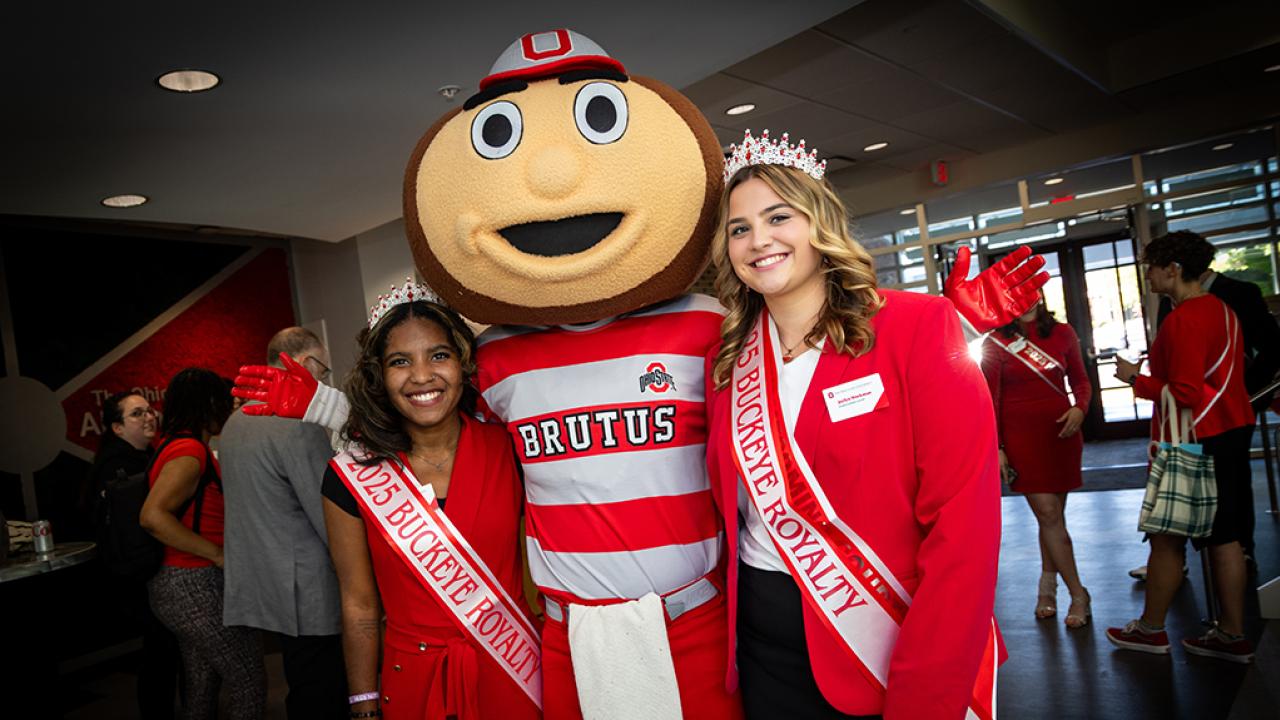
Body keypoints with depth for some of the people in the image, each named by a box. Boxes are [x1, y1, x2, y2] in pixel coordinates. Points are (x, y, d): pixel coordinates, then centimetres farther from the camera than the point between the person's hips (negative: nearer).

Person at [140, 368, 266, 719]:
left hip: (179, 584, 10)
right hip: (195, 587, -10)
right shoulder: (190, 450, -19)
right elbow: (153, 516, -30)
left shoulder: (175, 445, 10)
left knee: (200, 687, 20)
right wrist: (219, 554, -24)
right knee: (251, 685, -3)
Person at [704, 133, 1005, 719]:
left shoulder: (918, 329, -13)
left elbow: (963, 527, -17)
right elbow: (730, 512, 8)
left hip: (896, 646, -3)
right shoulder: (726, 362, 1)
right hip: (762, 639, 4)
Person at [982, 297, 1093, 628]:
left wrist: (1080, 408, -8)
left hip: (1061, 432, 3)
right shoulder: (995, 343, -2)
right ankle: (1078, 595, 5)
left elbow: (1080, 380, 13)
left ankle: (1048, 585, 25)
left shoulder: (1063, 333, 5)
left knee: (1052, 514, 9)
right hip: (1020, 437, -3)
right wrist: (996, 447, -6)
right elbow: (991, 400, -2)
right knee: (1048, 514, -5)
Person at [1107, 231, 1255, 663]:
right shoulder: (1220, 309, 11)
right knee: (1224, 537, 12)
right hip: (1230, 433, 9)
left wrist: (1136, 380, -11)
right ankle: (1232, 636, 19)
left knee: (1167, 538, 3)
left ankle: (1151, 630, 15)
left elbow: (1185, 394, -23)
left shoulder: (1182, 320, -19)